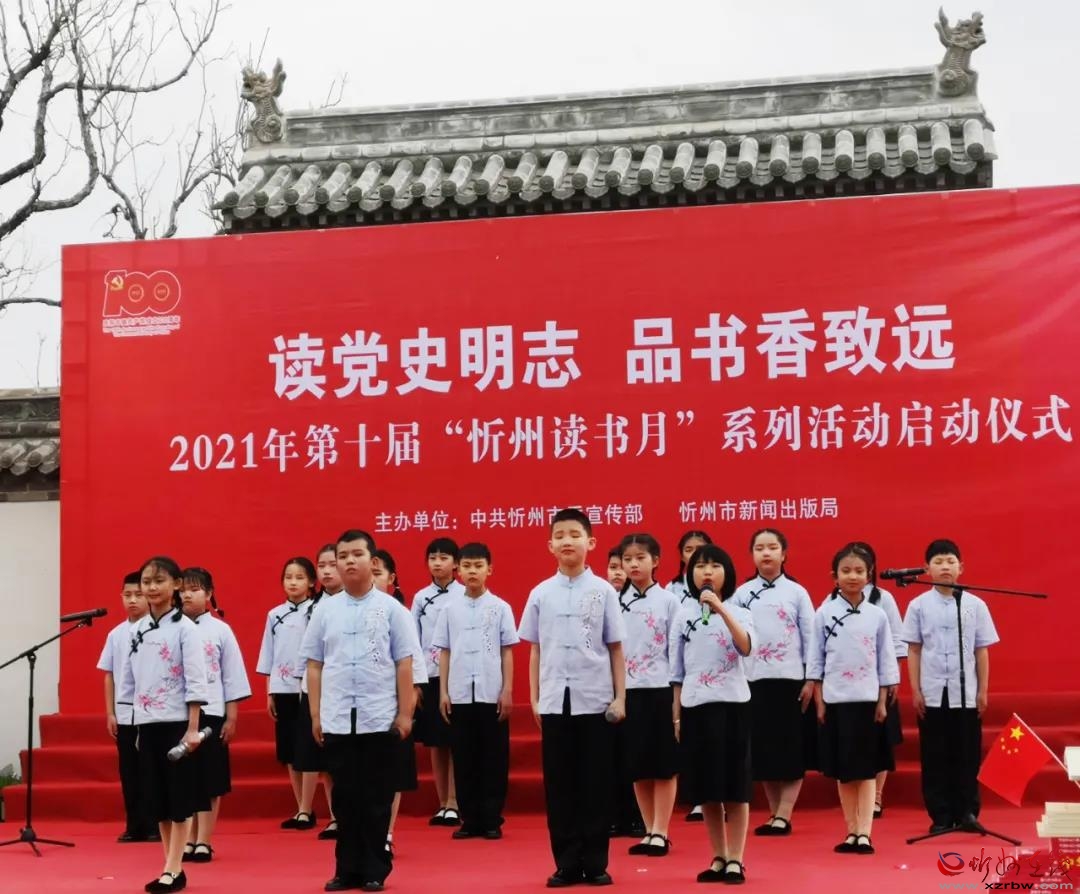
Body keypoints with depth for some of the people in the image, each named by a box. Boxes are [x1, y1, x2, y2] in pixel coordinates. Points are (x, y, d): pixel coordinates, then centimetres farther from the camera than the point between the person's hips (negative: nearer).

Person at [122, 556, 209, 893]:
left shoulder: (185, 628, -7)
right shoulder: (137, 630, 9)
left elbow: (195, 680, -11)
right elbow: (130, 680, 14)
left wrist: (193, 727, -16)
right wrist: (137, 726, 12)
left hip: (177, 723, -6)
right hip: (147, 724, 6)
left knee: (179, 798, -2)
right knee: (157, 800, 8)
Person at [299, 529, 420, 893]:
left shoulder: (389, 608, 0)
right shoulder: (326, 610, 6)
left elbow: (404, 663, 0)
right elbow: (314, 664, 9)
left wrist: (405, 713, -4)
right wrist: (315, 715, 6)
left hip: (379, 718, -2)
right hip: (337, 720, 2)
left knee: (376, 797, 4)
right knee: (344, 796, 7)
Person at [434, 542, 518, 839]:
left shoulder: (500, 607, 1)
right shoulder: (450, 609, 6)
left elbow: (507, 652, 2)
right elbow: (444, 652, 8)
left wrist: (507, 691, -4)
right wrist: (443, 692, 3)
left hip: (492, 694, -2)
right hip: (459, 694, 2)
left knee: (494, 759, 2)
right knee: (463, 759, 5)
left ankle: (492, 820, 9)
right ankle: (470, 820, 13)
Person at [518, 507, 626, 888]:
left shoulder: (603, 591, 1)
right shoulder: (541, 593, 5)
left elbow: (616, 649, 3)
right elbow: (535, 650, 9)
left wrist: (619, 697, -2)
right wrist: (534, 698, 5)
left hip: (595, 700, -2)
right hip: (554, 700, 2)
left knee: (595, 783, 3)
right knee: (559, 784, 5)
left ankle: (594, 862, 11)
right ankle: (567, 863, 12)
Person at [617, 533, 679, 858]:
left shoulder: (668, 600, -1)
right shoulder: (616, 603, 6)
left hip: (660, 689, -3)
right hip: (627, 690, 3)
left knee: (664, 765, 1)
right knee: (637, 766, 7)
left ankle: (660, 833, 6)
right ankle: (650, 831, 16)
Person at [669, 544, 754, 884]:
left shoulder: (738, 612, 0)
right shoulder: (684, 615, 6)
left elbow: (746, 647, -21)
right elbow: (677, 670, 9)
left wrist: (720, 609, -28)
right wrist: (677, 714, 7)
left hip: (732, 705, -2)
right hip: (695, 707, 3)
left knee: (735, 787, 0)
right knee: (705, 790, 7)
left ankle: (735, 860, 7)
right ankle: (719, 859, 18)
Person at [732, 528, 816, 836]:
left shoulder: (797, 592, 2)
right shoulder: (742, 594, 6)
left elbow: (810, 638, 0)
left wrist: (810, 681, -5)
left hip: (791, 679, -2)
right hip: (754, 680, 2)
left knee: (792, 750, -2)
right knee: (763, 750, 6)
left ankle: (784, 816, 1)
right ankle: (775, 815, 14)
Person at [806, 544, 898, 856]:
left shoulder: (877, 615, 2)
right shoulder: (824, 614, 0)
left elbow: (886, 660, 4)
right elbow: (815, 660, 2)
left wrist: (882, 701, -1)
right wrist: (819, 702, -2)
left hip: (867, 700, 0)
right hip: (835, 700, 0)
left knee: (866, 770, 0)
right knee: (843, 771, 6)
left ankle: (864, 833, -1)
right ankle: (851, 832, 14)